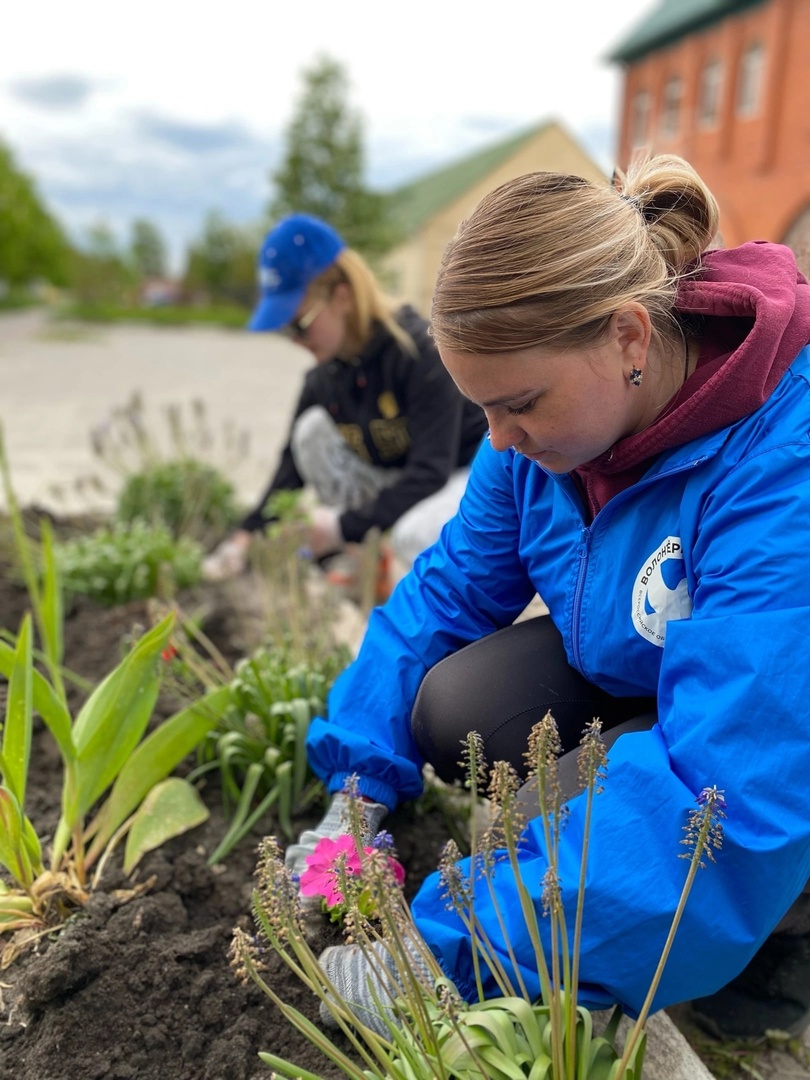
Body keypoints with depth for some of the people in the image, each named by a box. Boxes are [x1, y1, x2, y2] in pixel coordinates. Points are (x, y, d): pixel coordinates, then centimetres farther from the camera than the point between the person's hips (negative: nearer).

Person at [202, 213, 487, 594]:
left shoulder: (421, 349, -25)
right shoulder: (324, 378, -6)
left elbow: (430, 471, -29)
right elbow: (293, 464, -2)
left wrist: (347, 525, -31)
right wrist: (248, 533, -14)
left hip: (468, 474, -6)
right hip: (399, 479, 7)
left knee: (413, 535, -38)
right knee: (312, 429, -13)